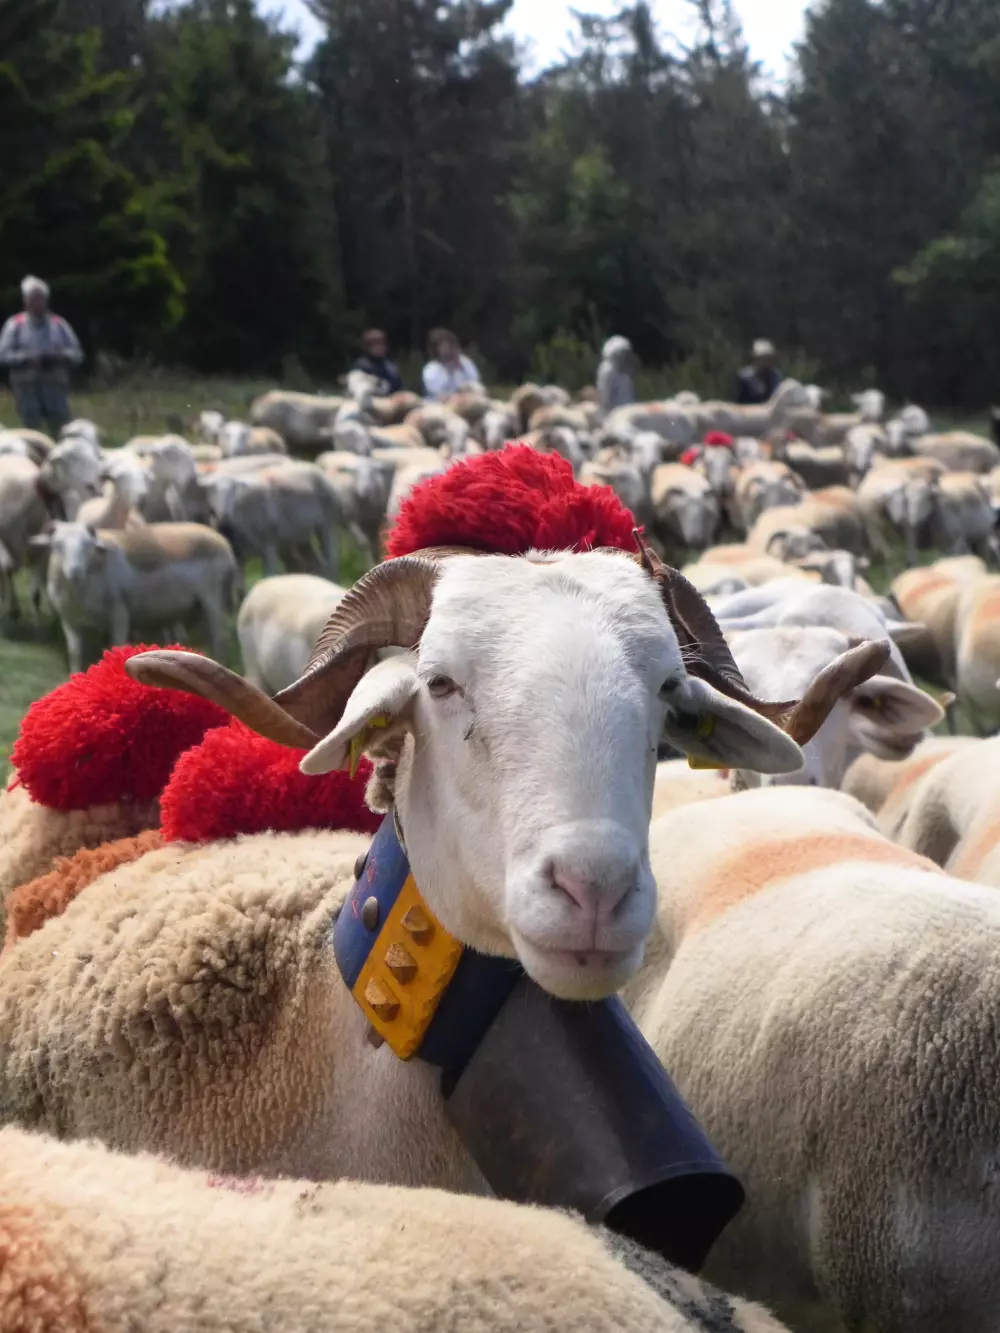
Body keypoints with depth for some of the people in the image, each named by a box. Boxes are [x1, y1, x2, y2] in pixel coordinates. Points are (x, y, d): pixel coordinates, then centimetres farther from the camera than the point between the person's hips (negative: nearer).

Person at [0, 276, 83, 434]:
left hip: (55, 385, 1)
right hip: (27, 385, -1)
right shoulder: (15, 325, 6)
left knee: (59, 427, -2)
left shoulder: (59, 324, 11)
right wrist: (26, 358, -15)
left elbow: (76, 353, 10)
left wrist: (61, 356, -11)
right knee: (32, 428, -4)